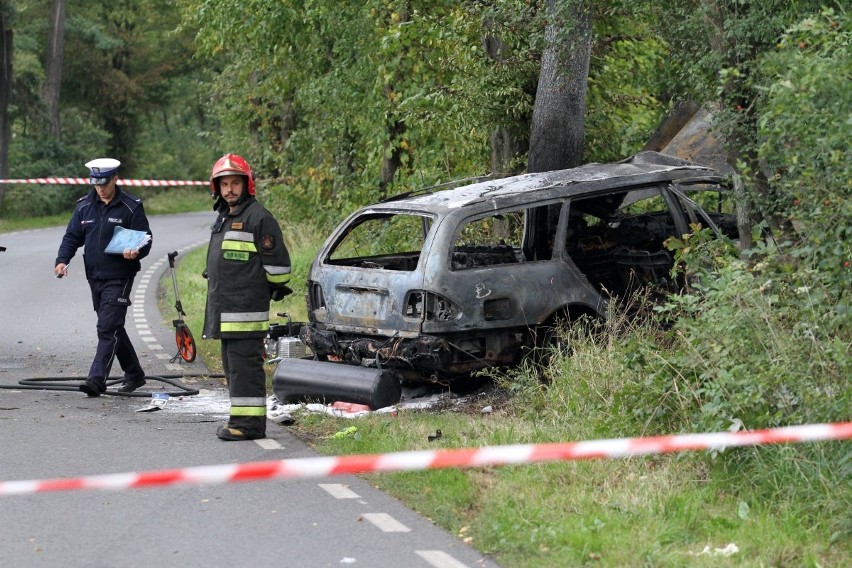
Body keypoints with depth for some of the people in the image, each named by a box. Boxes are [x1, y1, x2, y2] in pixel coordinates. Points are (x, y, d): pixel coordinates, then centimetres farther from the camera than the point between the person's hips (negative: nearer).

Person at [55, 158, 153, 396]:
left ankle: (96, 379, -19)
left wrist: (136, 253, -26)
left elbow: (145, 240, -4)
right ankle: (134, 374, 29)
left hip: (119, 278, -6)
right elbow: (72, 236, 11)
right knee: (113, 328, 15)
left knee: (108, 328, -14)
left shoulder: (131, 207, -6)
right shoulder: (84, 206, 8)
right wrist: (62, 260, -6)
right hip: (95, 276, 6)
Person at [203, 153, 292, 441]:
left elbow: (278, 263, -11)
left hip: (247, 309, -10)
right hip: (225, 308, 10)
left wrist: (276, 288, 1)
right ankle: (241, 418, 21)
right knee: (232, 364, 14)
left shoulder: (259, 218, -11)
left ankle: (250, 422, -11)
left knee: (244, 365, -11)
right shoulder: (223, 218, 20)